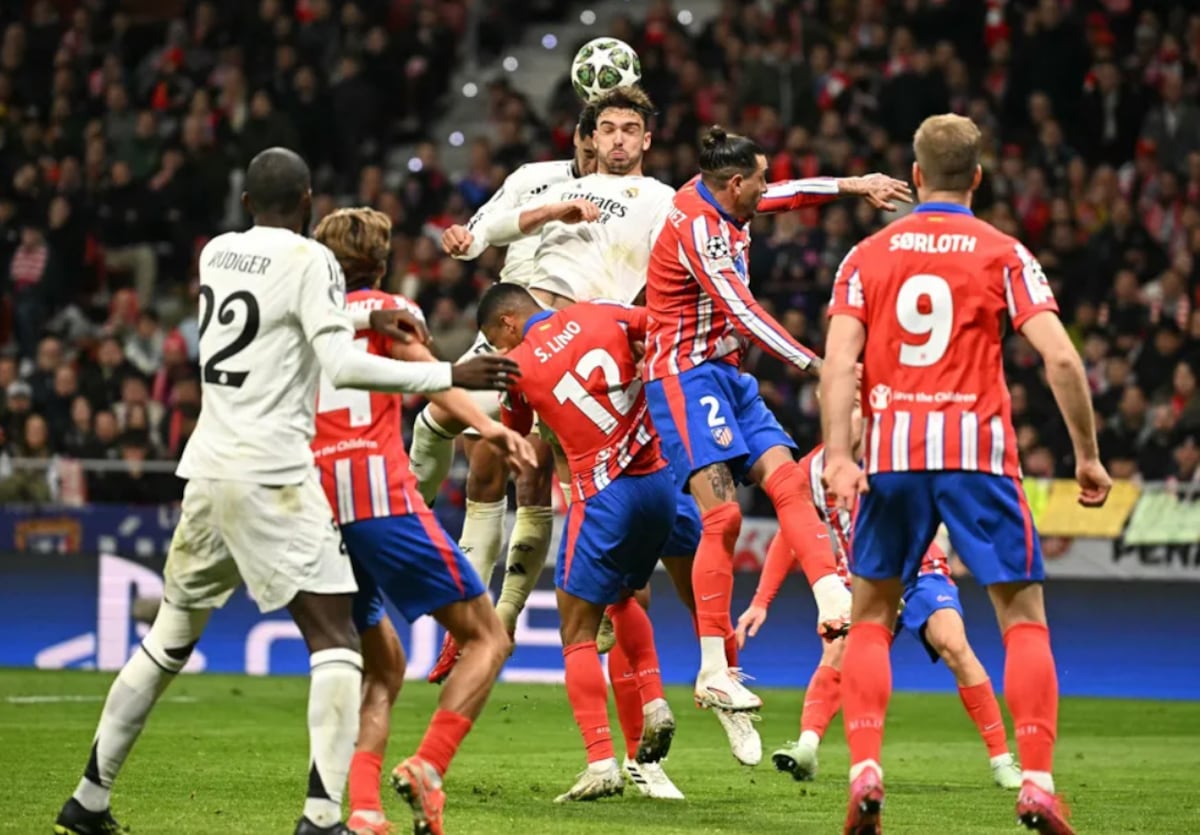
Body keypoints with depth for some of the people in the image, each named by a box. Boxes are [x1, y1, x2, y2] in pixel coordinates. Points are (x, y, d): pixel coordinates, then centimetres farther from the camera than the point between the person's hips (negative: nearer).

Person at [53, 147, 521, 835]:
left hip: (209, 470, 7)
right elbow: (343, 365, -17)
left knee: (171, 638, 19)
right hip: (271, 476, -7)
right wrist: (451, 376, -14)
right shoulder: (309, 260, -7)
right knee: (336, 640, -7)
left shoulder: (215, 254, 13)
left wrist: (372, 314, 34)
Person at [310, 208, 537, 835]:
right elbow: (420, 367, -10)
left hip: (315, 512, 6)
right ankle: (428, 767, -19)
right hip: (381, 498, -6)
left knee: (382, 668, 16)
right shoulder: (386, 309, 9)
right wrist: (487, 427, -22)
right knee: (487, 639, 1)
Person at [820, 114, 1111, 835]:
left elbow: (840, 361, -4)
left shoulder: (868, 256, 9)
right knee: (1024, 618, 5)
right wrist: (1088, 454, 0)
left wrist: (838, 456, -11)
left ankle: (865, 772, -2)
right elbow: (1061, 358, -7)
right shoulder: (1003, 255, 4)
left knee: (871, 619, 13)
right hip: (978, 449, -2)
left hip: (893, 451, 2)